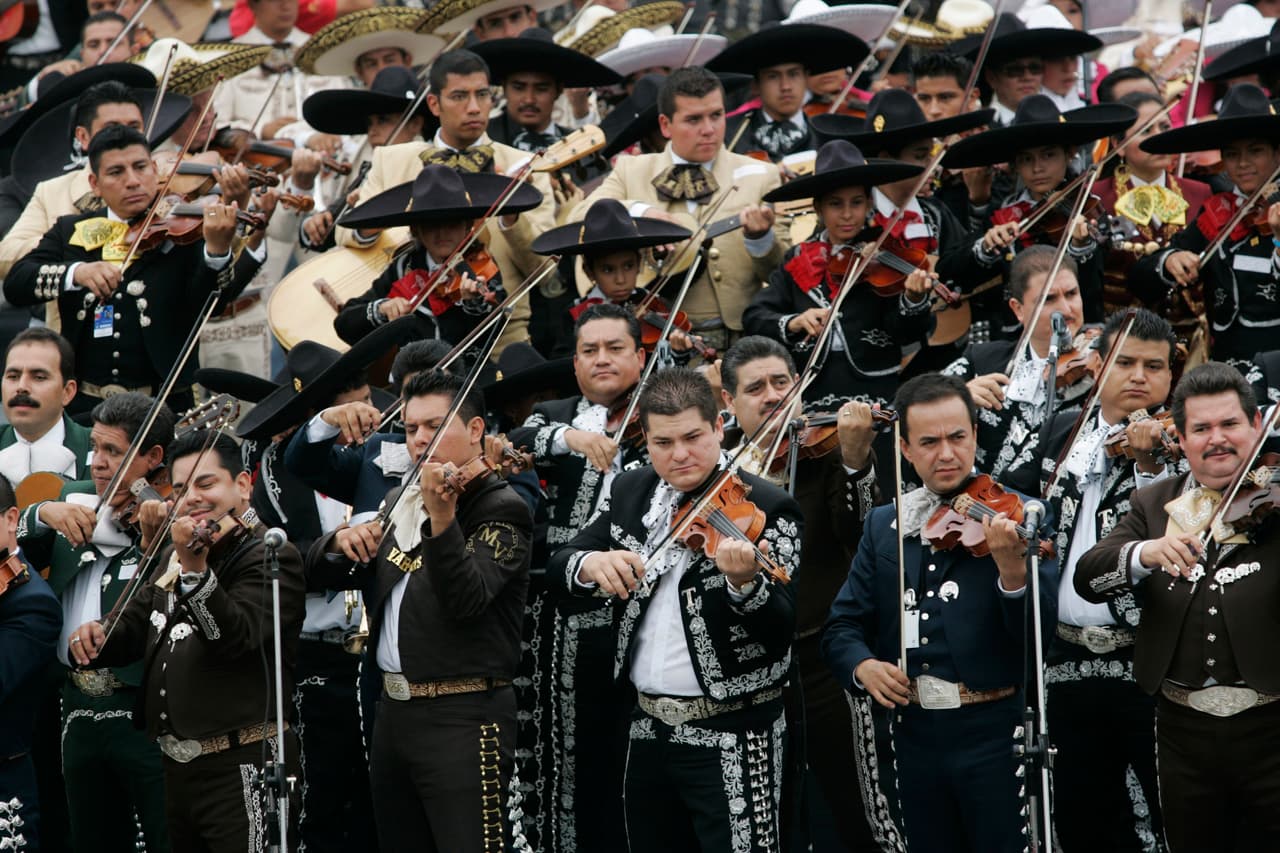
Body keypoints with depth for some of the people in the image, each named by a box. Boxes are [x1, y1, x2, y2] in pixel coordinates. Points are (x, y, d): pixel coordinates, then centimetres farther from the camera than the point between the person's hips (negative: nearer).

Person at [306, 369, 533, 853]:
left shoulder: (500, 509, -8)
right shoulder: (400, 503, 16)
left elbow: (466, 599, -23)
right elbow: (324, 572, 15)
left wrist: (441, 519, -37)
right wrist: (341, 544, -8)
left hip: (463, 718, -8)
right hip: (395, 710, 8)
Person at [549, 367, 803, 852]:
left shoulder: (764, 508, -11)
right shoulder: (630, 494, 7)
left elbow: (781, 629, -18)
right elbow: (560, 566, 6)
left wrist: (745, 582, -39)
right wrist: (590, 564, -17)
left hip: (732, 735, -6)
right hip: (649, 729, 6)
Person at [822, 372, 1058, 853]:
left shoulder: (1014, 517, -5)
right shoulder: (883, 527, 9)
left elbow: (1040, 631, -15)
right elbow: (843, 627, 10)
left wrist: (1013, 570, -34)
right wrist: (862, 665, -12)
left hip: (995, 736, -4)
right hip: (915, 735, 4)